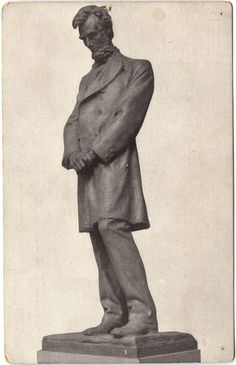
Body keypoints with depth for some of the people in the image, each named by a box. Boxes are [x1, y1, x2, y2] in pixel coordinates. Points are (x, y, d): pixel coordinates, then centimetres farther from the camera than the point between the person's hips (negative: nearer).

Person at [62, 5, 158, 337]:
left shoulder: (137, 69, 6)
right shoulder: (87, 80, 27)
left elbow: (129, 115, -7)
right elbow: (73, 123, 17)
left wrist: (94, 151, -15)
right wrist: (73, 153, -5)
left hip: (115, 160, -7)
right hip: (88, 168, 7)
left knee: (112, 226, -23)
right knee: (99, 237, 3)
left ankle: (142, 314, -26)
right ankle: (114, 315, 6)